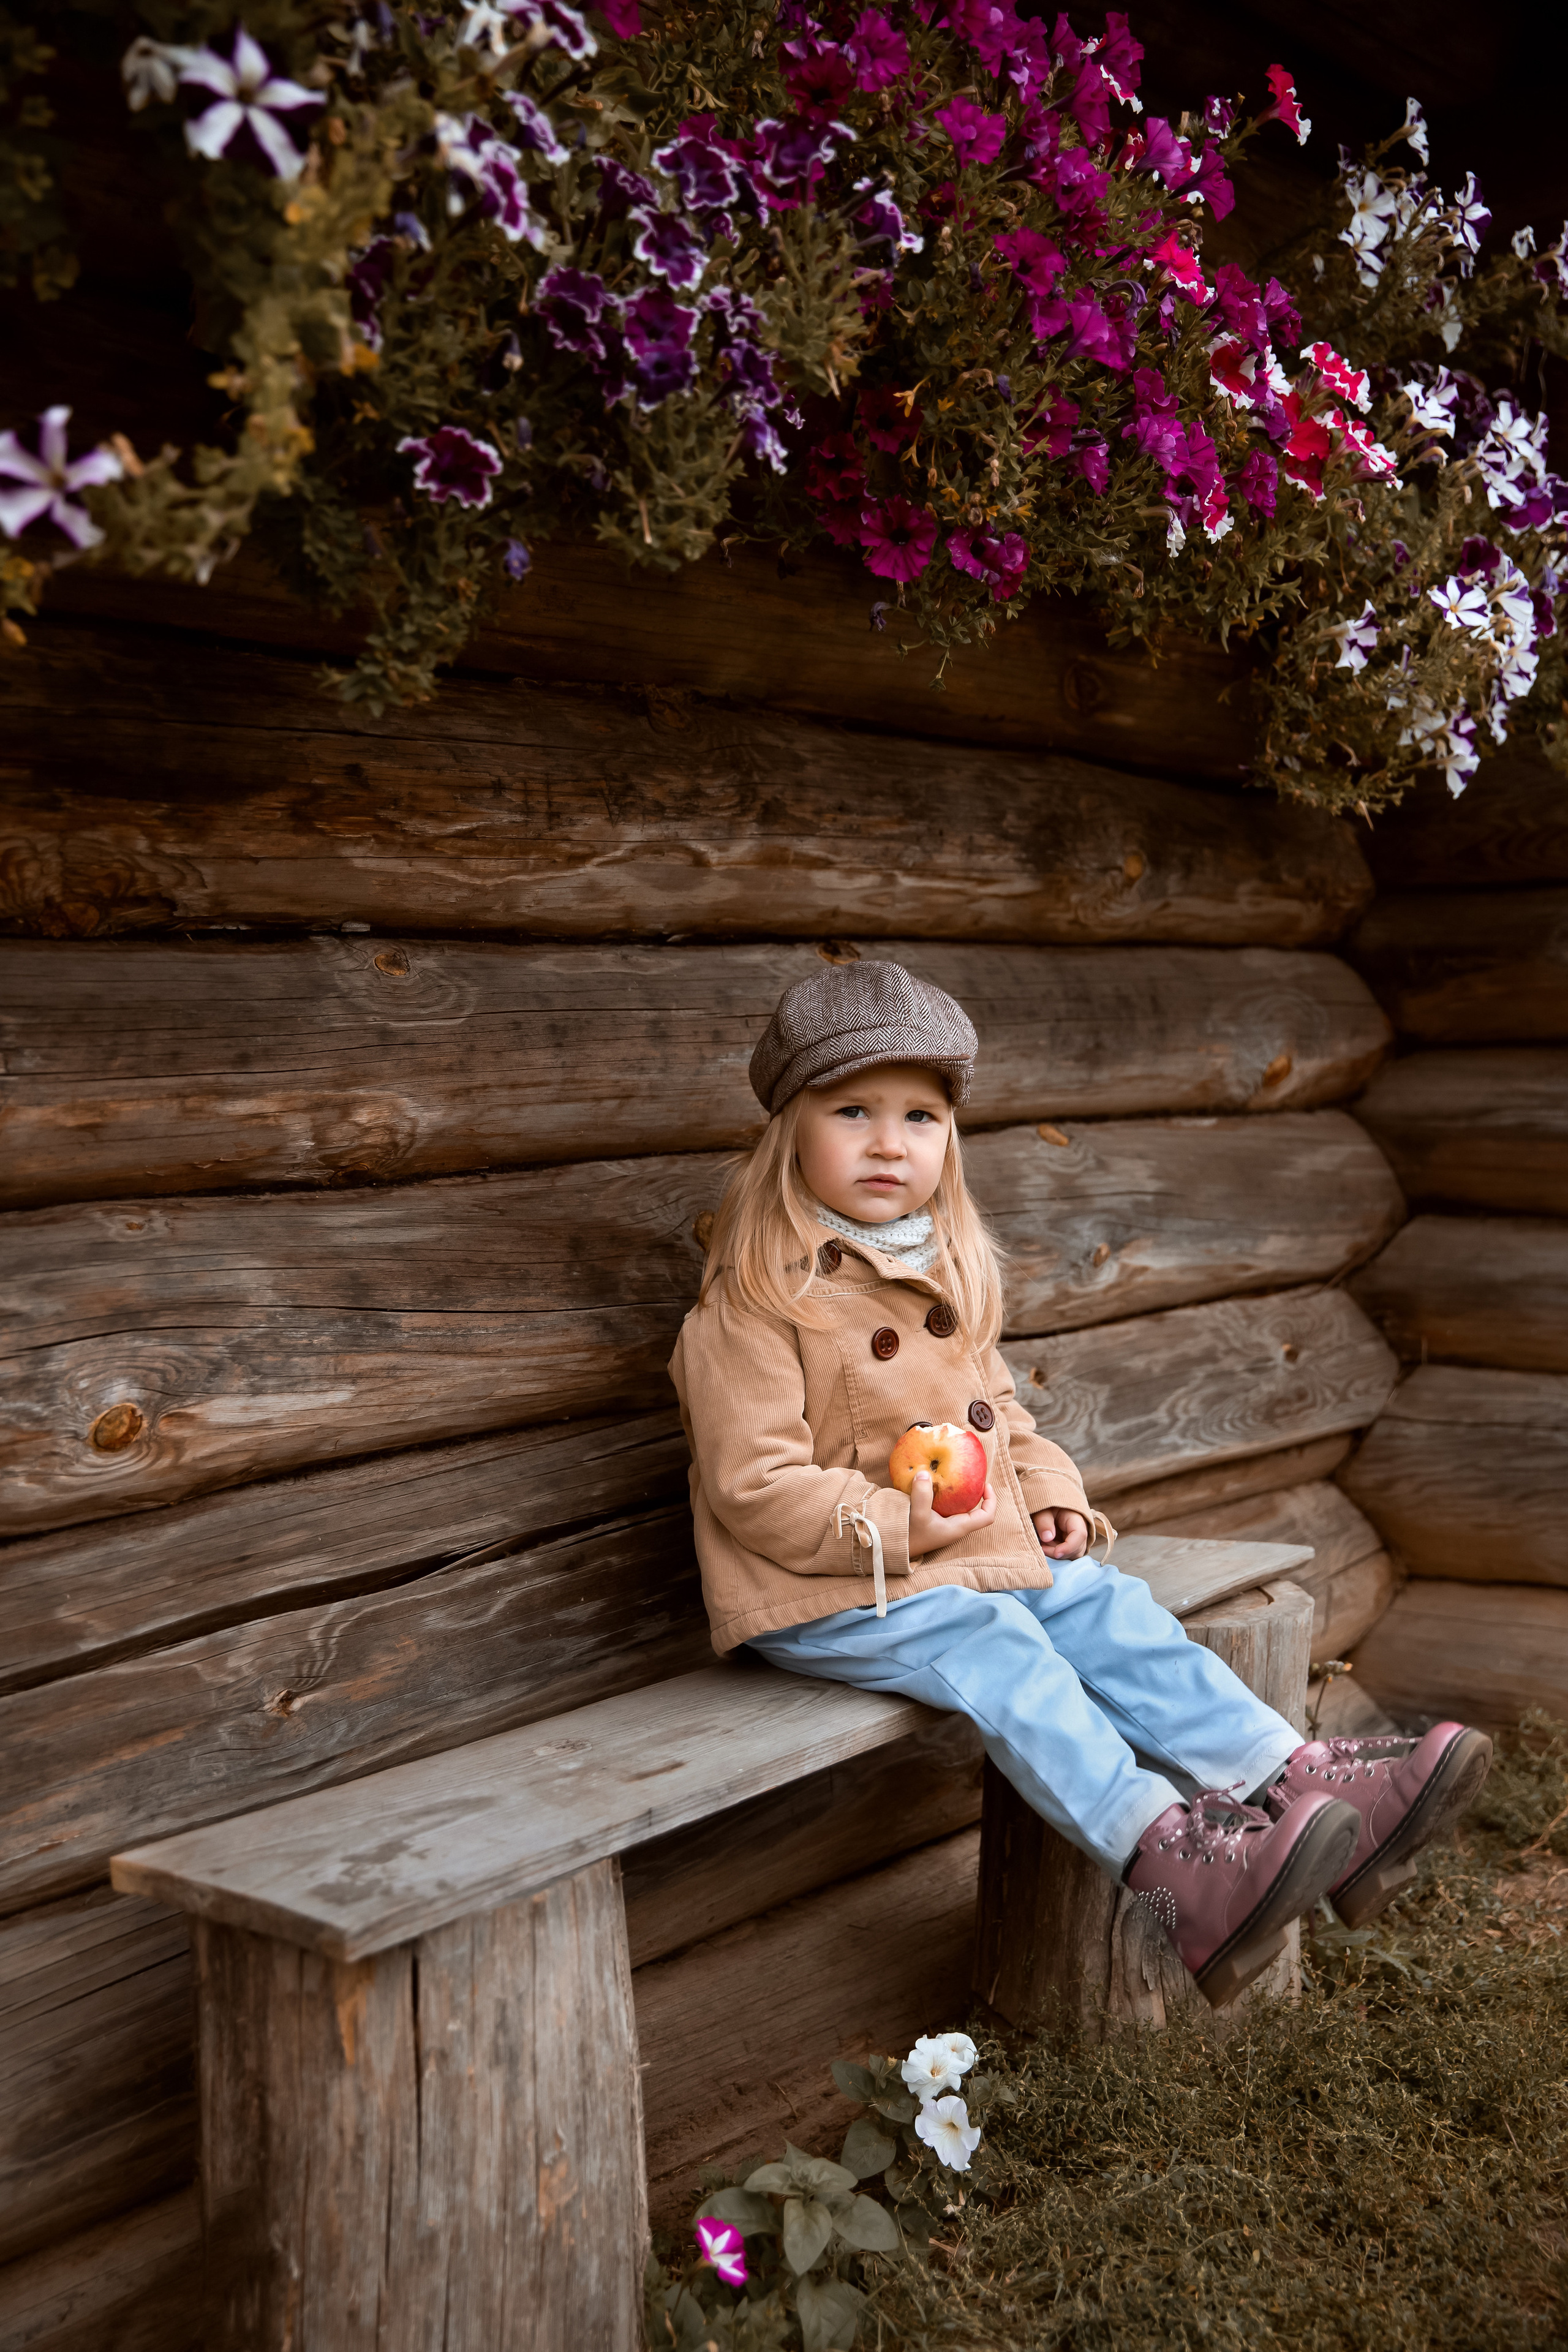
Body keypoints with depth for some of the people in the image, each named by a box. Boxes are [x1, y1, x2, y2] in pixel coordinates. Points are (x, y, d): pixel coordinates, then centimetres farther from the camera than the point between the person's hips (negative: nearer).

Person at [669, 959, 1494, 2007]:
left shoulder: (949, 1272, 13)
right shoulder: (757, 1298, -15)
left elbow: (998, 1409, 24)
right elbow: (754, 1486, -18)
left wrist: (1051, 1496, 6)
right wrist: (895, 1529, -25)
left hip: (986, 1553, 8)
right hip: (828, 1594, -8)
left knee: (1111, 1609, -8)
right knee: (991, 1649, -28)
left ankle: (1298, 1778, -12)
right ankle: (1166, 1860, -39)